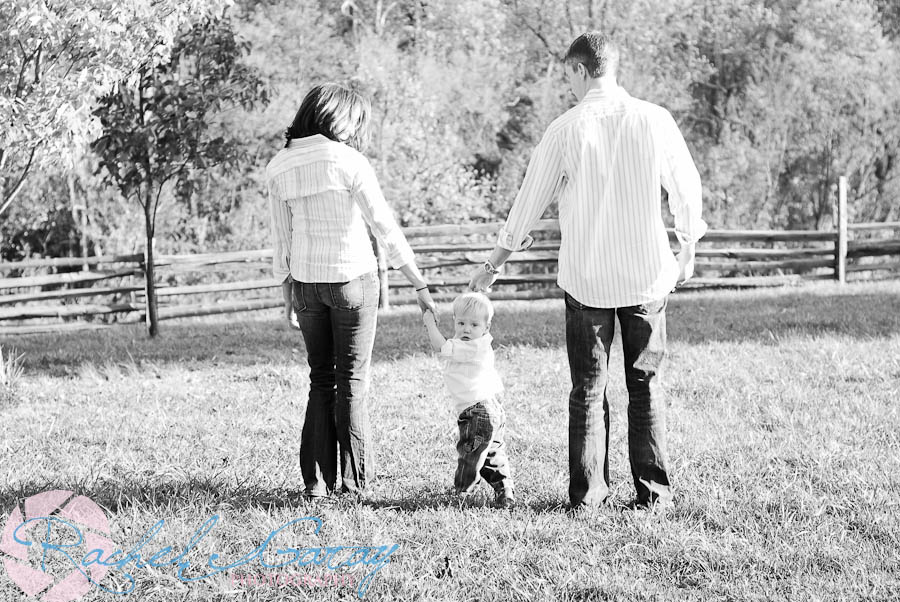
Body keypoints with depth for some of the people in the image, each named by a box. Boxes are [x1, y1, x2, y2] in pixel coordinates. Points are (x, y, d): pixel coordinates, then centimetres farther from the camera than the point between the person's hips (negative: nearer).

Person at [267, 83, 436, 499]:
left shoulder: (279, 166, 2)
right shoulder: (348, 161, -13)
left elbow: (281, 236, 7)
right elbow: (385, 227, -12)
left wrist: (286, 291, 17)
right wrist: (419, 285, -7)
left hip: (307, 281, 4)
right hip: (353, 277, -4)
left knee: (321, 380, 13)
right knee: (352, 382, 5)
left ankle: (317, 480, 9)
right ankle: (355, 481, 7)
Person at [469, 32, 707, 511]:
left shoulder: (566, 129, -8)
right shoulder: (655, 120, -5)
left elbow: (530, 202, -1)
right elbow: (687, 189, 4)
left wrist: (494, 265, 11)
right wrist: (687, 251, 21)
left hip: (585, 278, -1)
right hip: (648, 274, 1)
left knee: (587, 390, 8)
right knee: (645, 385, 11)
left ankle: (587, 493, 8)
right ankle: (651, 489, 10)